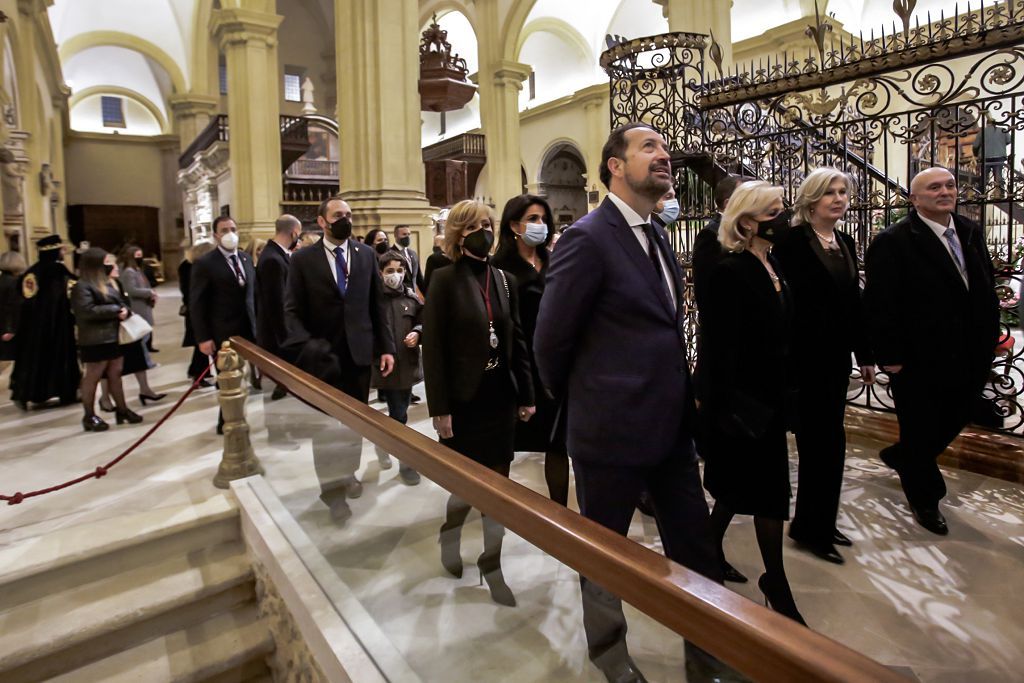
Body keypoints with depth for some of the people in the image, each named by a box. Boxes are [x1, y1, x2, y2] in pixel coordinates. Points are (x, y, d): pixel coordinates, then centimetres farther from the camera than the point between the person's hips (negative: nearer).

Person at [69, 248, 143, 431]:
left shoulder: (108, 283, 16)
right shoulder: (82, 286, -11)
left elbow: (121, 302, 18)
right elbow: (87, 311, -21)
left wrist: (125, 310, -5)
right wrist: (115, 310, -16)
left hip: (114, 336, 8)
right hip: (95, 340, -8)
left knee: (115, 373, 12)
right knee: (93, 376, 1)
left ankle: (122, 410, 20)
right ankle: (89, 416, 11)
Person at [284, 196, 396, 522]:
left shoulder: (366, 254, 4)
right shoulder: (302, 259, -2)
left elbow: (377, 304, 5)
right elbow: (292, 310, -5)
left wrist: (386, 346, 0)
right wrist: (306, 346, -21)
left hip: (360, 351, 2)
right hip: (323, 353, -2)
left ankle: (348, 474, 33)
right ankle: (332, 486, 22)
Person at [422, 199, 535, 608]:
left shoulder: (505, 281, 7)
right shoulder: (445, 281, -7)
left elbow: (517, 341, 9)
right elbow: (433, 347, -10)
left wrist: (526, 395, 7)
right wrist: (438, 408, -13)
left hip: (500, 397, 5)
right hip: (462, 400, -4)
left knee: (498, 483, 9)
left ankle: (491, 564, 26)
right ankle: (450, 535, 38)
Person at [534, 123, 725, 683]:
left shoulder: (656, 236, 10)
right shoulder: (587, 238, -15)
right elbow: (550, 341, -11)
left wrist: (682, 401, 13)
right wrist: (577, 403, 2)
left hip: (672, 426, 8)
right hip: (613, 429, -7)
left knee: (696, 547, 17)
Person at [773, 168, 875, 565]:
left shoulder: (845, 243, 12)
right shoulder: (792, 242, -11)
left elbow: (854, 302, 15)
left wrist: (865, 354, 15)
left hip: (836, 356, 7)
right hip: (805, 357, -7)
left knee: (824, 442, 14)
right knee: (827, 442, -1)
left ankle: (820, 523, 29)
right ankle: (810, 528, 16)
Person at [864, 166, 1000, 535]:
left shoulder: (971, 232, 7)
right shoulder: (893, 242, -15)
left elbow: (986, 289, 13)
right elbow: (878, 304, -17)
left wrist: (988, 340, 8)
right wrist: (890, 357, -17)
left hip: (967, 361, 7)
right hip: (918, 363, -6)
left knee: (951, 423, 20)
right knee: (921, 433, 10)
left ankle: (899, 456, 47)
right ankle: (925, 500, 32)